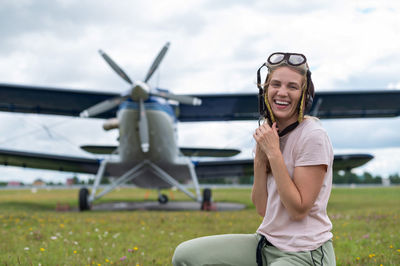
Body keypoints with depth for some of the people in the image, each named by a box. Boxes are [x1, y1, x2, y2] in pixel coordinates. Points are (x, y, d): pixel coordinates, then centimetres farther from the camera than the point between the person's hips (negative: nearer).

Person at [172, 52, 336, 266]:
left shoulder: (313, 136, -15)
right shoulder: (269, 134, 7)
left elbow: (298, 210, -19)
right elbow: (262, 209, 2)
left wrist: (274, 152, -20)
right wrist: (260, 156, -9)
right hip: (267, 244, 7)